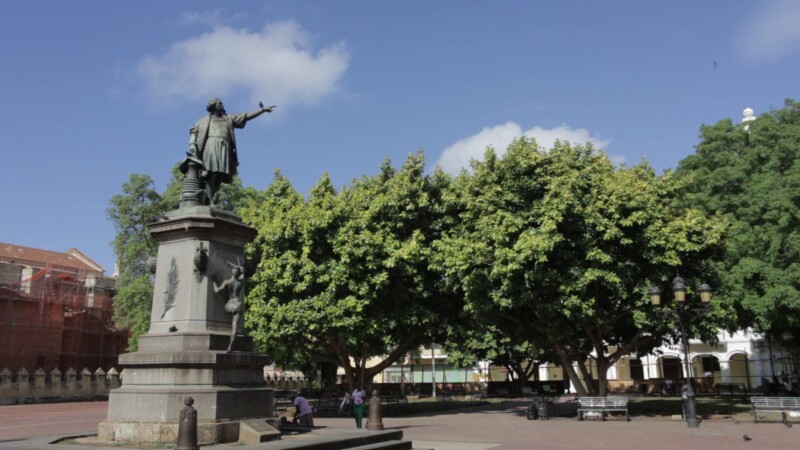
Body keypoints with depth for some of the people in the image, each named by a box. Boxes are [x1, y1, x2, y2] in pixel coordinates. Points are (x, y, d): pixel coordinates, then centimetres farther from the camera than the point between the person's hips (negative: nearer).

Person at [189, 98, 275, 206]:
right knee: (211, 175, -18)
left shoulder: (228, 119, 29)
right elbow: (194, 131, 14)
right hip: (211, 147, -3)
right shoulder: (205, 120, 23)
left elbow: (246, 116, 23)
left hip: (224, 149, 3)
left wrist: (263, 110, 16)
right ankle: (210, 202, -26)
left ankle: (212, 201, -19)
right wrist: (192, 144, -6)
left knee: (219, 176, -12)